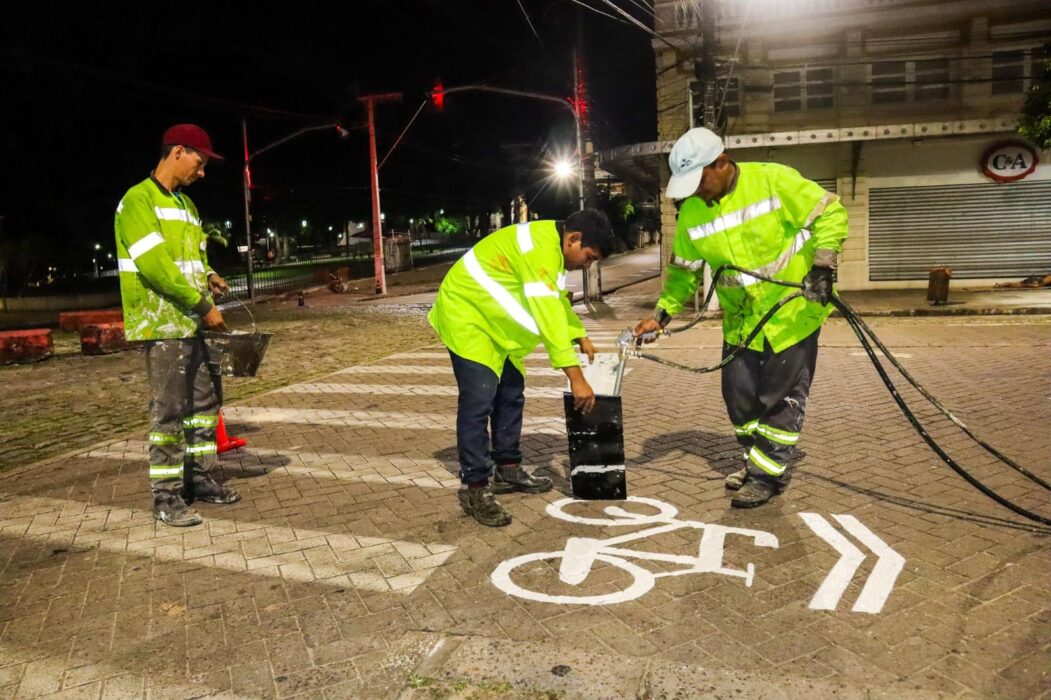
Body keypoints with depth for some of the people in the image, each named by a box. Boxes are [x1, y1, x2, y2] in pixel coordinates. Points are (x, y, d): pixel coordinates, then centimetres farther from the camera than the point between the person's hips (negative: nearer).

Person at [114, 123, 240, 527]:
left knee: (206, 401, 11)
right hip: (163, 324, -9)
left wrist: (208, 276, 5)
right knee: (168, 411, -5)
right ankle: (166, 498, 4)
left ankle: (199, 479, 23)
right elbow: (155, 265, -19)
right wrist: (203, 306, -17)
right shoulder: (138, 201, -10)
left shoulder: (185, 203, 18)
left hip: (194, 323, 9)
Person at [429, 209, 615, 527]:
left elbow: (557, 302, 18)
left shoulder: (552, 247, 5)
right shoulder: (540, 248, -28)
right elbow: (547, 314, -34)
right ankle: (475, 489, -8)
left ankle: (508, 470, 24)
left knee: (510, 395, 12)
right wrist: (576, 378, -33)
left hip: (494, 323, 11)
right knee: (479, 402, -15)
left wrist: (581, 337, 7)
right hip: (467, 317, -11)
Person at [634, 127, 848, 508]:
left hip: (793, 310, -5)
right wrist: (662, 315, -2)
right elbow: (683, 269, 6)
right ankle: (758, 462, 28)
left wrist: (822, 267, -20)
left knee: (781, 397, 0)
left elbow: (829, 213, -11)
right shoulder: (692, 212, -3)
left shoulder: (773, 180, -17)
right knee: (740, 395, 8)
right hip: (741, 319, 5)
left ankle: (769, 474, 13)